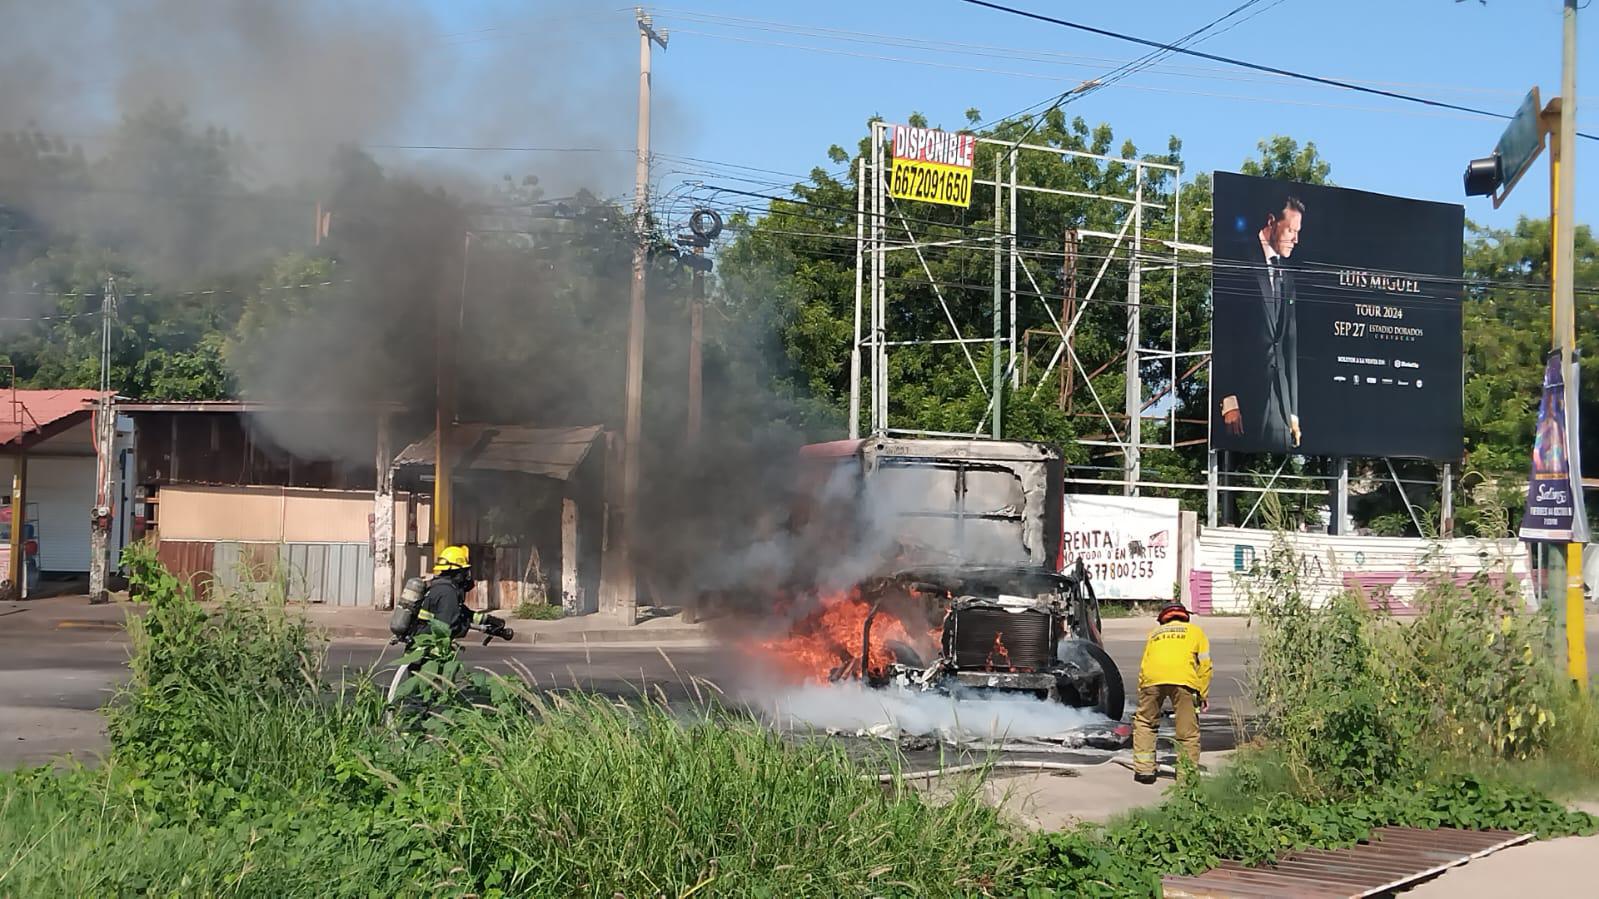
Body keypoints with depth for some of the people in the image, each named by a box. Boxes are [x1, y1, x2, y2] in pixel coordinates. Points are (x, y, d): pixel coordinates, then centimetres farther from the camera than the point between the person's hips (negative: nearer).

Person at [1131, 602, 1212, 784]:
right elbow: (1204, 663, 18)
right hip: (1183, 678, -2)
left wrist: (1140, 693, 31)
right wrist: (1204, 695, 20)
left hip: (1152, 677, 2)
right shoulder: (1194, 631, 29)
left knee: (1144, 722, 18)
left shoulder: (1155, 632, 34)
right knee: (1188, 729, 6)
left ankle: (1144, 769, 13)